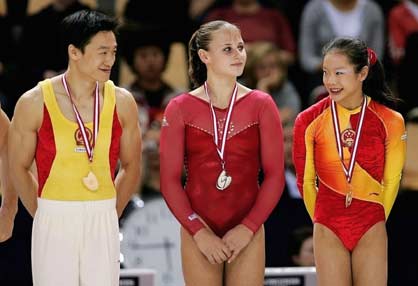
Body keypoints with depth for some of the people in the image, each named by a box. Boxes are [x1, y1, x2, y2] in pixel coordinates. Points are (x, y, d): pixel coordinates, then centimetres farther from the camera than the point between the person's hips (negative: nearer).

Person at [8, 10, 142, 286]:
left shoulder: (122, 102, 3)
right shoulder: (35, 103, -4)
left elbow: (131, 166, 12)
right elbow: (19, 168, 5)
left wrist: (109, 214, 10)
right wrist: (44, 216, 6)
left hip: (103, 224, 2)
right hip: (53, 224, -2)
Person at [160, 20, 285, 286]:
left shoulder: (261, 105, 4)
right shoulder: (180, 109, 2)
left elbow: (275, 176, 1)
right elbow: (170, 180, 0)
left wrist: (248, 228, -9)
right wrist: (198, 232, -9)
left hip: (247, 232, 0)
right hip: (198, 233, 0)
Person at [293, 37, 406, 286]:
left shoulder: (390, 121, -6)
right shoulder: (309, 121, -6)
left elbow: (391, 180, 5)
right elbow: (305, 180, 6)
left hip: (371, 231, 0)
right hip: (328, 231, 0)